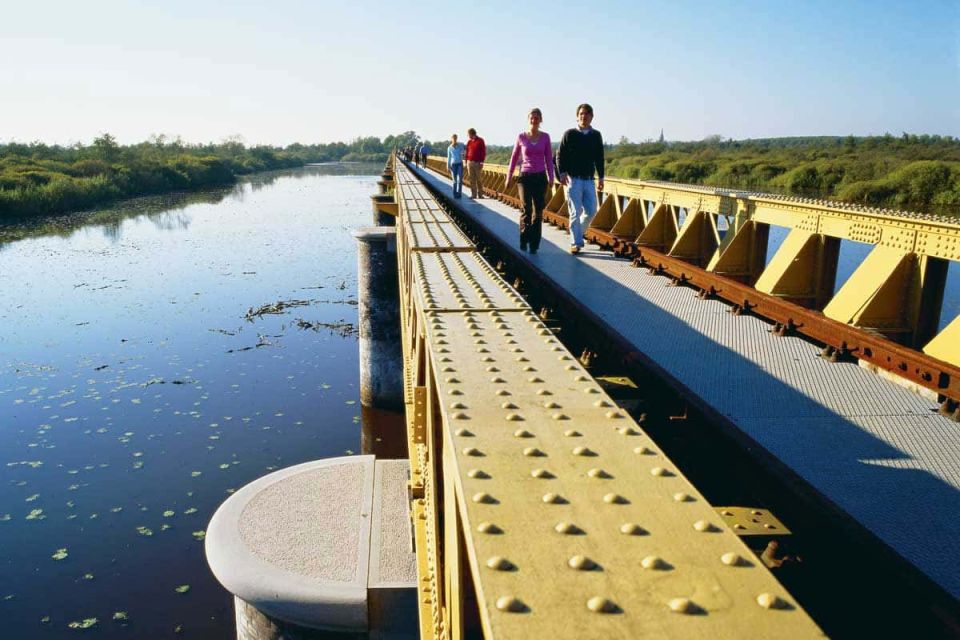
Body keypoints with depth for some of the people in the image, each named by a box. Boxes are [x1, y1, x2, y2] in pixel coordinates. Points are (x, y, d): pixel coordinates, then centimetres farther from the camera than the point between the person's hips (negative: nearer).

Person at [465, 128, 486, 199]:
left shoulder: (480, 141, -2)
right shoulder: (469, 142, 11)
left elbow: (483, 152, -4)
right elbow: (467, 152, 15)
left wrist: (482, 162, -11)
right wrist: (466, 162, 10)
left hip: (478, 163, -4)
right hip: (470, 163, 4)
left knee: (478, 179, -3)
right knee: (471, 179, 1)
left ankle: (480, 194, 3)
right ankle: (473, 194, 4)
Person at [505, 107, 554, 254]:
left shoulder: (545, 137, 3)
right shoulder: (521, 137, 1)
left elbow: (549, 158, 6)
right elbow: (514, 158, 9)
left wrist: (551, 177, -3)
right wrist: (508, 178, 10)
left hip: (540, 177, 1)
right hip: (525, 176, -1)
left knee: (538, 212, 1)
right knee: (526, 210, -13)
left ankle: (534, 245, 9)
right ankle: (523, 241, 6)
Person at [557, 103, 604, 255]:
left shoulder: (596, 136, 9)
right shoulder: (569, 134, -1)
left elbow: (599, 158, 14)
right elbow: (560, 155, -1)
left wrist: (601, 177, 10)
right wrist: (562, 173, -14)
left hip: (589, 180, 3)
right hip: (573, 179, -3)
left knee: (591, 211, 1)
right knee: (575, 212, -5)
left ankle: (577, 232, 25)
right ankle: (575, 243, -1)